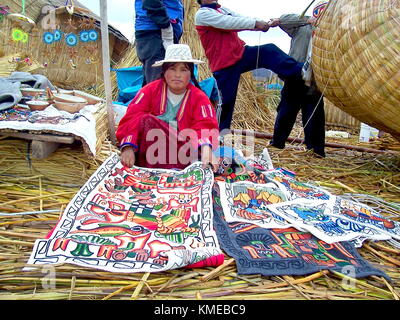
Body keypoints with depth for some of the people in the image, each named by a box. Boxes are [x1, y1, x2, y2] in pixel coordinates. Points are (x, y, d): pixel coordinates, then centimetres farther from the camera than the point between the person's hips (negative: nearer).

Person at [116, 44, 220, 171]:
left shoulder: (199, 98, 4)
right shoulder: (150, 90, 3)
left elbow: (205, 125, -13)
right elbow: (132, 117, -10)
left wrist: (206, 148, -36)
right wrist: (128, 147, -28)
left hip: (183, 149, 0)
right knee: (146, 120, -28)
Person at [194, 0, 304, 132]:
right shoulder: (202, 14, -5)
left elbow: (242, 19, 5)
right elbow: (229, 22, -18)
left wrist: (266, 23, -10)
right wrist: (255, 23, -18)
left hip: (242, 54, 7)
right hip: (224, 65, -7)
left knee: (269, 51, -12)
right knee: (226, 101, -1)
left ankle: (301, 72, -18)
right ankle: (219, 134, 15)